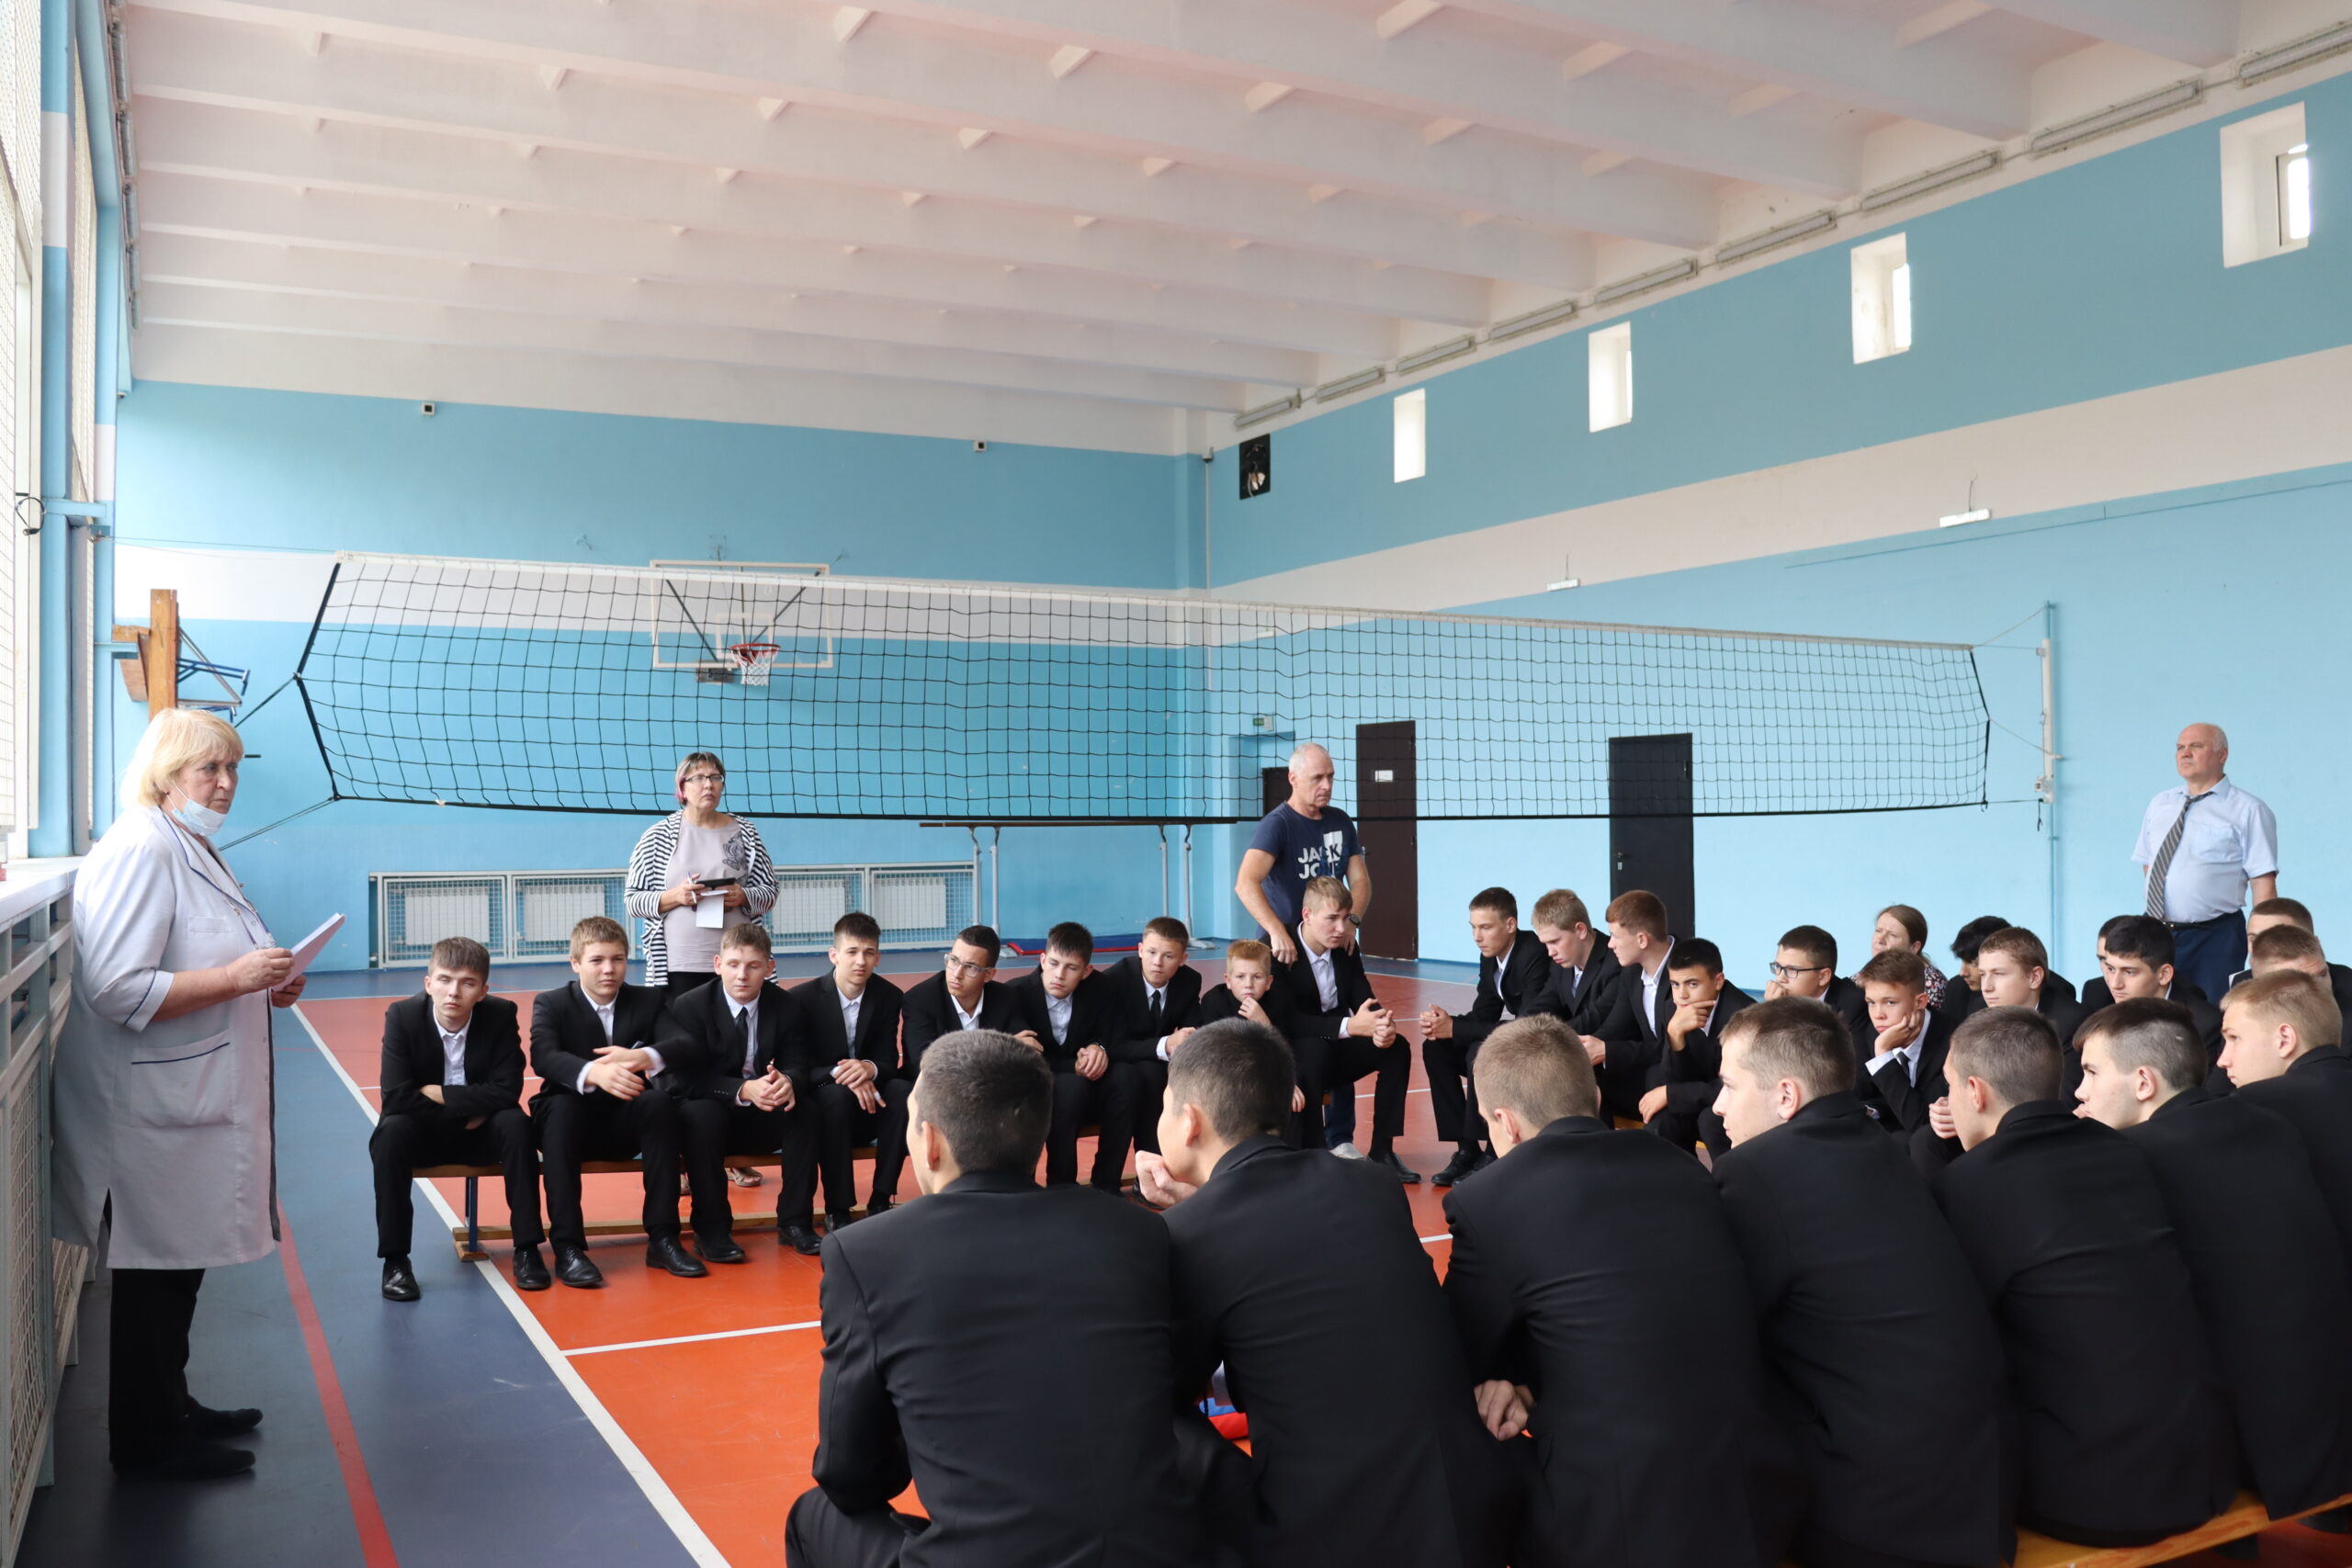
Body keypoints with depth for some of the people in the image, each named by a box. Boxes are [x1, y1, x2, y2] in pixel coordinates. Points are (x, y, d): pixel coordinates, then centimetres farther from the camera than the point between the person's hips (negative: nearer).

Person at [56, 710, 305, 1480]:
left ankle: (171, 1408, 34)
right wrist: (236, 977, -26)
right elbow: (117, 990, -26)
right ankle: (146, 1440, 16)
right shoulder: (138, 852, -19)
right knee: (155, 1270, 2)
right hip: (152, 1111, -10)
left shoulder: (191, 849, 14)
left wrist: (268, 984, 10)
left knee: (182, 1263, 20)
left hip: (195, 1099, 10)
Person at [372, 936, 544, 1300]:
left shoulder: (501, 1014, -15)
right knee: (391, 1132, -31)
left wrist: (437, 1093, -23)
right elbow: (396, 1097, -23)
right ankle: (394, 1259, -21)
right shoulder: (402, 1016, -16)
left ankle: (527, 1248, -19)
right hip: (422, 1132, 0)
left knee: (516, 1123, -29)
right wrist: (466, 1110, -21)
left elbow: (507, 1091, -21)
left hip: (480, 1132, 1)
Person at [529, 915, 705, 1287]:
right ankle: (567, 1246, -34)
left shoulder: (650, 1001, 3)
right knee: (560, 1107, -35)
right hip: (575, 1118, -2)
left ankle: (662, 1237, -27)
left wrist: (643, 1057, -37)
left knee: (661, 1102, -30)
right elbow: (543, 1058, -23)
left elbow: (691, 1048, -15)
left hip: (628, 1121, 2)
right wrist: (594, 1072, -45)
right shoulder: (551, 1004, -2)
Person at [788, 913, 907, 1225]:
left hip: (869, 1103, 2)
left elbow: (889, 1063, -4)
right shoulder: (803, 997, -10)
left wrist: (869, 1069, -30)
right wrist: (839, 1074, -32)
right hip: (821, 1104, -2)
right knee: (838, 1095, -36)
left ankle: (881, 1200, -19)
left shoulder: (889, 997, -2)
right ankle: (838, 1211, -29)